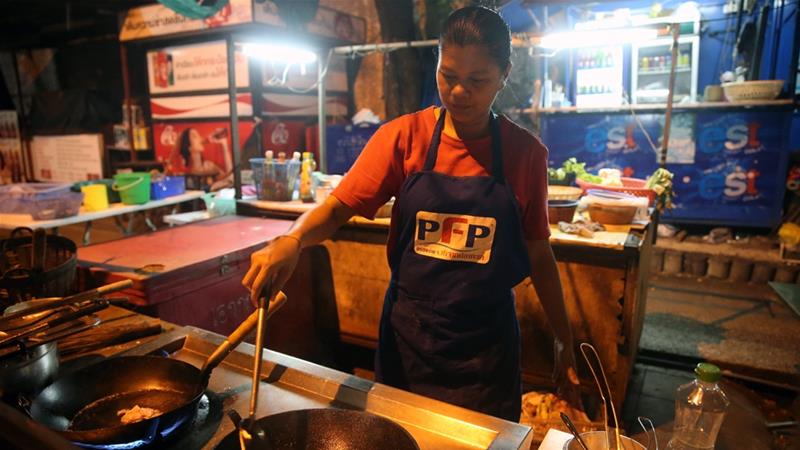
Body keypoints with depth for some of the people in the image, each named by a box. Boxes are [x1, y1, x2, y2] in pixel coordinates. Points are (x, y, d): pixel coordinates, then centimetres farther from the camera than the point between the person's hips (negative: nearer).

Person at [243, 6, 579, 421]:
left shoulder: (526, 153, -5)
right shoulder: (404, 136, -7)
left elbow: (538, 253, 2)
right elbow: (339, 205, -9)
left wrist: (565, 342, 5)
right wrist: (291, 241, -30)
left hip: (487, 342, 0)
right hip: (408, 336, 1)